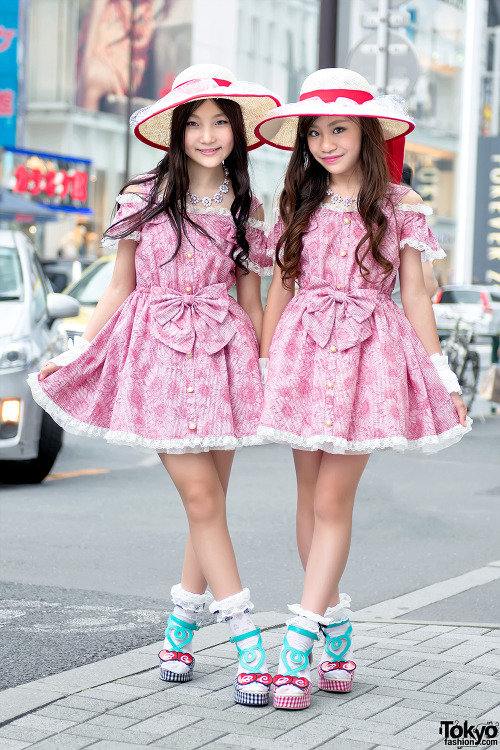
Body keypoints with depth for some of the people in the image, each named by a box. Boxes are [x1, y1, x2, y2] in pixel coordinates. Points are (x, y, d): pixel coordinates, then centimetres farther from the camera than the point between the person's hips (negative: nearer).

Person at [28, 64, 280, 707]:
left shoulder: (246, 209, 8)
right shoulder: (143, 198, 4)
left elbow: (250, 299, 12)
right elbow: (121, 287, 10)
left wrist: (268, 374, 9)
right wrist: (76, 355, 7)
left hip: (221, 356, 2)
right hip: (156, 353, -2)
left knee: (209, 501, 2)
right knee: (201, 498, -8)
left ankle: (181, 626, 20)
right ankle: (247, 641, -5)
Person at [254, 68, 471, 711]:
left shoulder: (399, 205, 5)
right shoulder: (300, 205, 11)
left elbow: (414, 297, 7)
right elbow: (280, 289, 14)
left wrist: (444, 380, 6)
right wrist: (263, 366, 10)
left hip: (368, 352, -3)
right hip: (304, 348, 3)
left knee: (333, 500, -7)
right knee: (311, 498, 6)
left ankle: (299, 643, -5)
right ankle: (334, 625, 22)